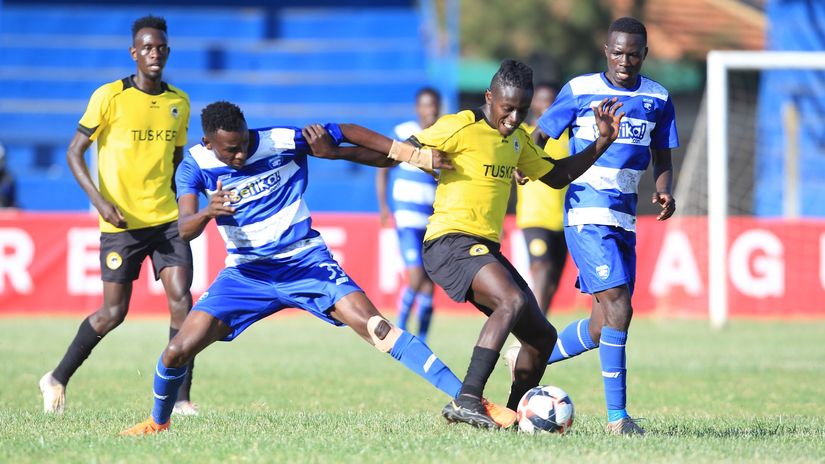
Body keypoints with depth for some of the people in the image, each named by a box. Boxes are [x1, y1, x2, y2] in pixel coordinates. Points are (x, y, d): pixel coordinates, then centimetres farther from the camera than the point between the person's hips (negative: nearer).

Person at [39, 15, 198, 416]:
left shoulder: (179, 102, 8)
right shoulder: (109, 97, -7)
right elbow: (74, 152, -4)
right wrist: (99, 201, -15)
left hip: (167, 218, 4)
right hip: (121, 222, -4)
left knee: (181, 300, -11)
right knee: (113, 313, -1)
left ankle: (181, 398, -6)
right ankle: (57, 379, 20)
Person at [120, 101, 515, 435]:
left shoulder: (281, 142, -13)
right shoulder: (196, 166, -8)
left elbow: (348, 133, -4)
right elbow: (185, 229, -18)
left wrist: (415, 155, -12)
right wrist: (208, 212, -42)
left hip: (305, 264, -2)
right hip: (246, 272, 2)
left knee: (375, 326, -21)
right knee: (178, 350, -10)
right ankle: (158, 422, 22)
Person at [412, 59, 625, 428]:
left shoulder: (517, 140, 17)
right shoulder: (461, 127, -9)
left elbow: (556, 176, 30)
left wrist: (602, 142, 23)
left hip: (487, 250, 9)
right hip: (451, 242, -9)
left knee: (542, 336, 11)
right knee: (513, 301, -33)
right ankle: (466, 401, -39)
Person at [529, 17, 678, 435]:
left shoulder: (657, 99, 8)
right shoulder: (580, 91, -3)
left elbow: (662, 160, 15)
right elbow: (540, 135, 7)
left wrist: (664, 193, -5)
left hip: (624, 219, 6)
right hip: (587, 212, -6)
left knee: (601, 328, 6)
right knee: (619, 306, -19)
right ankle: (617, 415, -18)